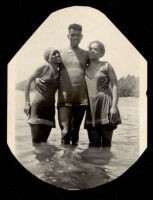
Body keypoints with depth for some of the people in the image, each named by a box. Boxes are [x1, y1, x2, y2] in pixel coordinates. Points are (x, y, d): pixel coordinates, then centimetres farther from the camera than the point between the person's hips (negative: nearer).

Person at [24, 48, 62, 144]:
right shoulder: (44, 68, -2)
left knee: (44, 140, 4)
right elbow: (28, 81, -1)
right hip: (38, 105, -5)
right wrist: (27, 102, -7)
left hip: (50, 107, 5)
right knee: (36, 141, -11)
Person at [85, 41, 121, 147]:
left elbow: (115, 85, -2)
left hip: (105, 105, -3)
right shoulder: (85, 68, 16)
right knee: (94, 143, -1)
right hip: (91, 107, 3)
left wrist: (114, 106, -12)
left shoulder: (106, 65, 5)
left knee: (106, 141, -4)